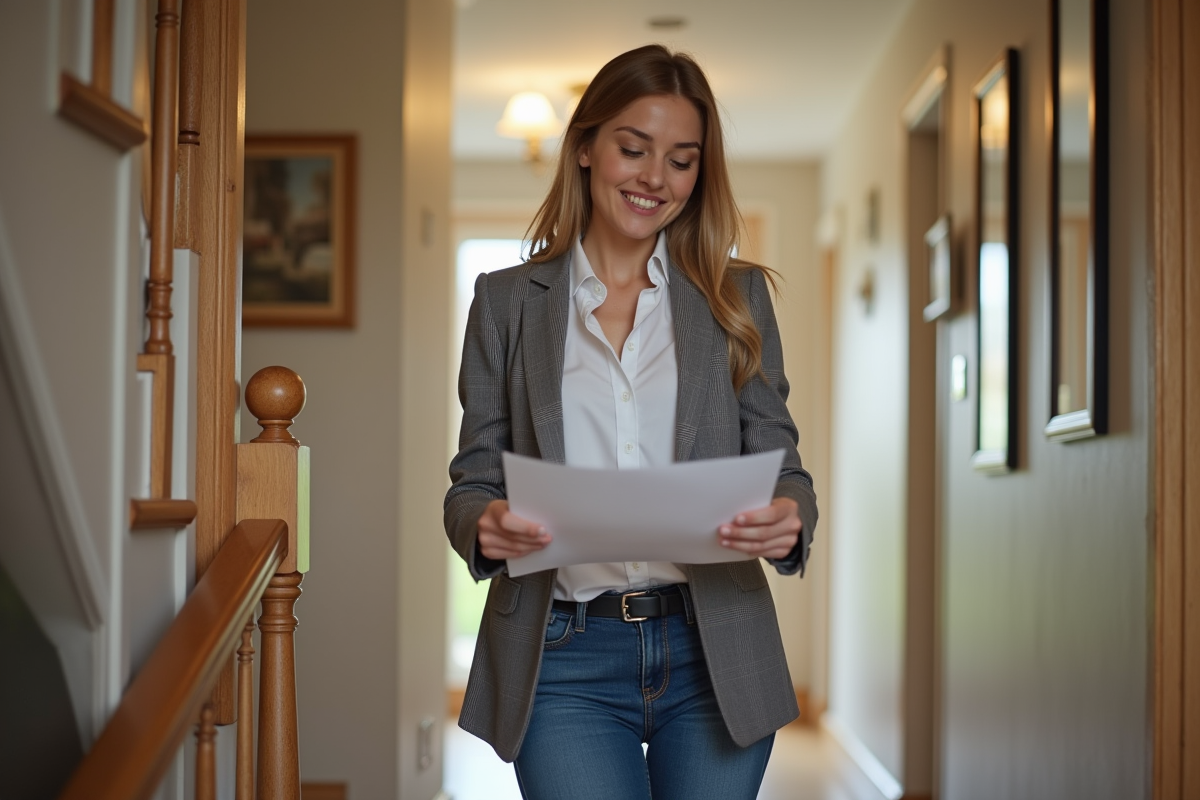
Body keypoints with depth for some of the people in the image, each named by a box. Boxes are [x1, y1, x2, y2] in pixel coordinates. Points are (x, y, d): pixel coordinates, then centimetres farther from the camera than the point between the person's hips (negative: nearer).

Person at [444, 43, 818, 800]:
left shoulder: (738, 296, 8)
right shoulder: (507, 301, 7)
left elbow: (782, 466, 6)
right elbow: (472, 480, 6)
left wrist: (789, 517, -17)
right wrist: (485, 527, -17)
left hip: (714, 654, 2)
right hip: (564, 660, -1)